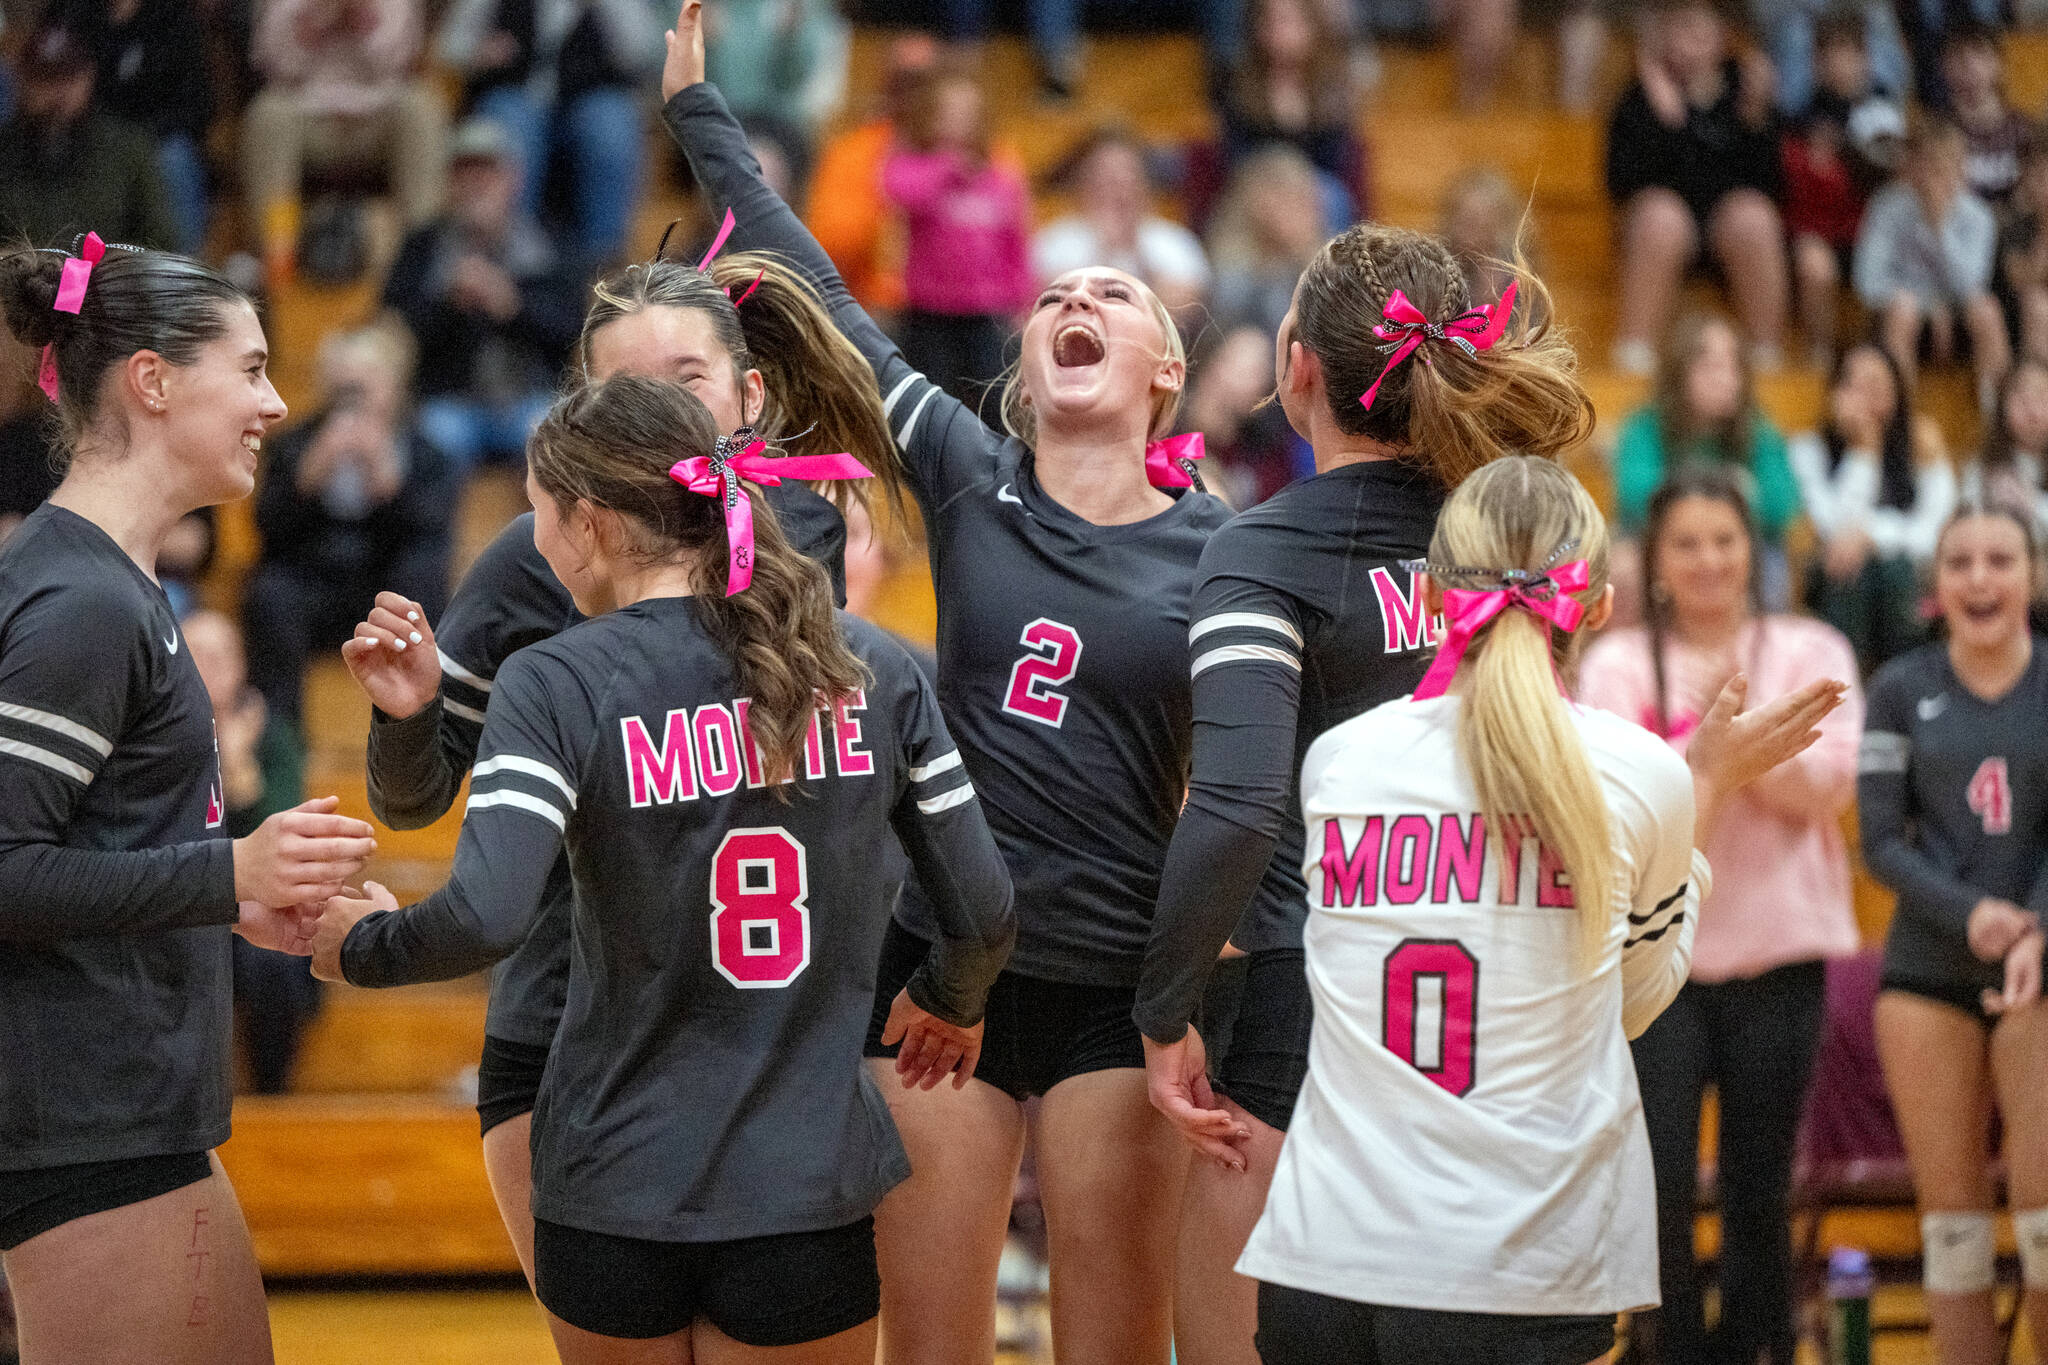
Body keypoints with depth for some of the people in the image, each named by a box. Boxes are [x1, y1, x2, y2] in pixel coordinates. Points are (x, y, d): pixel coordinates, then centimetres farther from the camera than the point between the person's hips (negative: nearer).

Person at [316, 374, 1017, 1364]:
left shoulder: (556, 683, -8)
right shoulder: (871, 667, 2)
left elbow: (483, 919, -22)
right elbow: (983, 910, 4)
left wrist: (360, 945, -1)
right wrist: (947, 1003, 26)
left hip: (615, 1187, -1)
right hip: (810, 1191, 1)